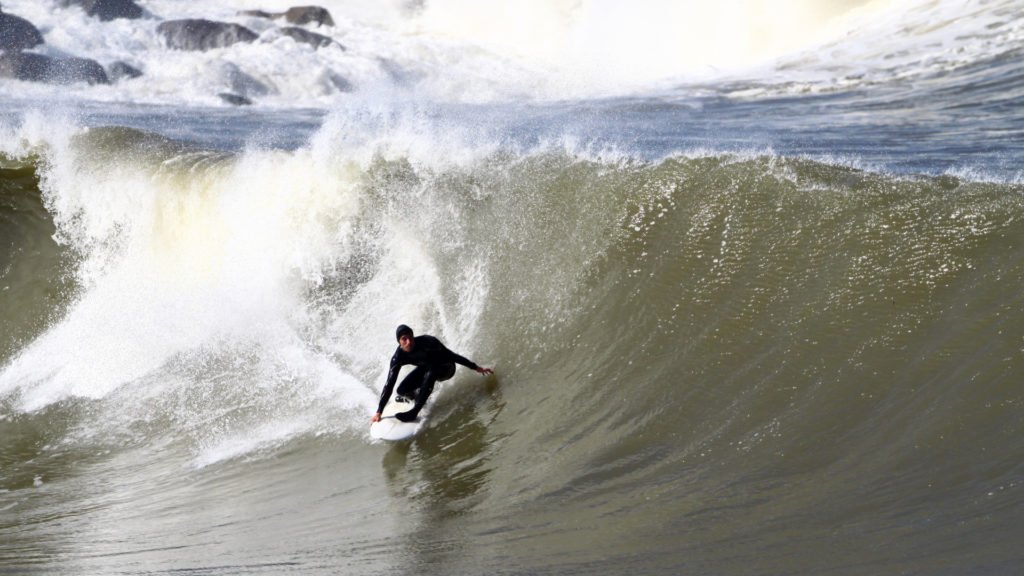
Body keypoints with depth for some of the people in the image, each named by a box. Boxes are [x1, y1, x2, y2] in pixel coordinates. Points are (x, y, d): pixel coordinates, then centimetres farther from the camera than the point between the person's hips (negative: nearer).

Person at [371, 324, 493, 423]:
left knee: (430, 373, -37)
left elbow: (451, 355, -24)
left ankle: (415, 411, -30)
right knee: (402, 390, -13)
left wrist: (476, 367, -21)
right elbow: (389, 385, -21)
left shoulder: (427, 342, -34)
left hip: (446, 368, -4)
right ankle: (415, 395, 24)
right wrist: (379, 412, -23)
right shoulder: (398, 357, -23)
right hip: (426, 368, 4)